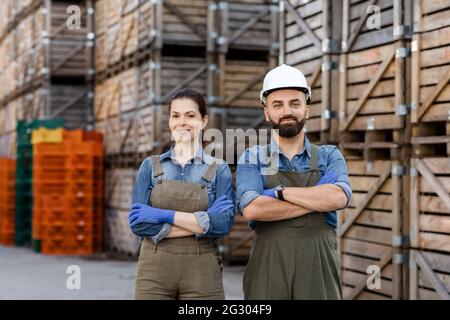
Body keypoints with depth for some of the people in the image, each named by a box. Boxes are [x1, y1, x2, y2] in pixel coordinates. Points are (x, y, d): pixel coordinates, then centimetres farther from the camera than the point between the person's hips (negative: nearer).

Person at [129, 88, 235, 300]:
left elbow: (223, 223, -12)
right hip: (154, 269, 1)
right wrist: (199, 223, -13)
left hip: (202, 272, 0)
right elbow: (138, 223, -6)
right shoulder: (150, 166, 5)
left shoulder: (219, 170, 2)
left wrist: (166, 215, -14)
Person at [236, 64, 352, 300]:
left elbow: (339, 198, -13)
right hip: (267, 272, -1)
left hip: (319, 272, 1)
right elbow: (252, 208, -15)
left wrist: (280, 191, -11)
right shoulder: (251, 159, 4)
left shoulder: (330, 156, 8)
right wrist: (317, 200, -12)